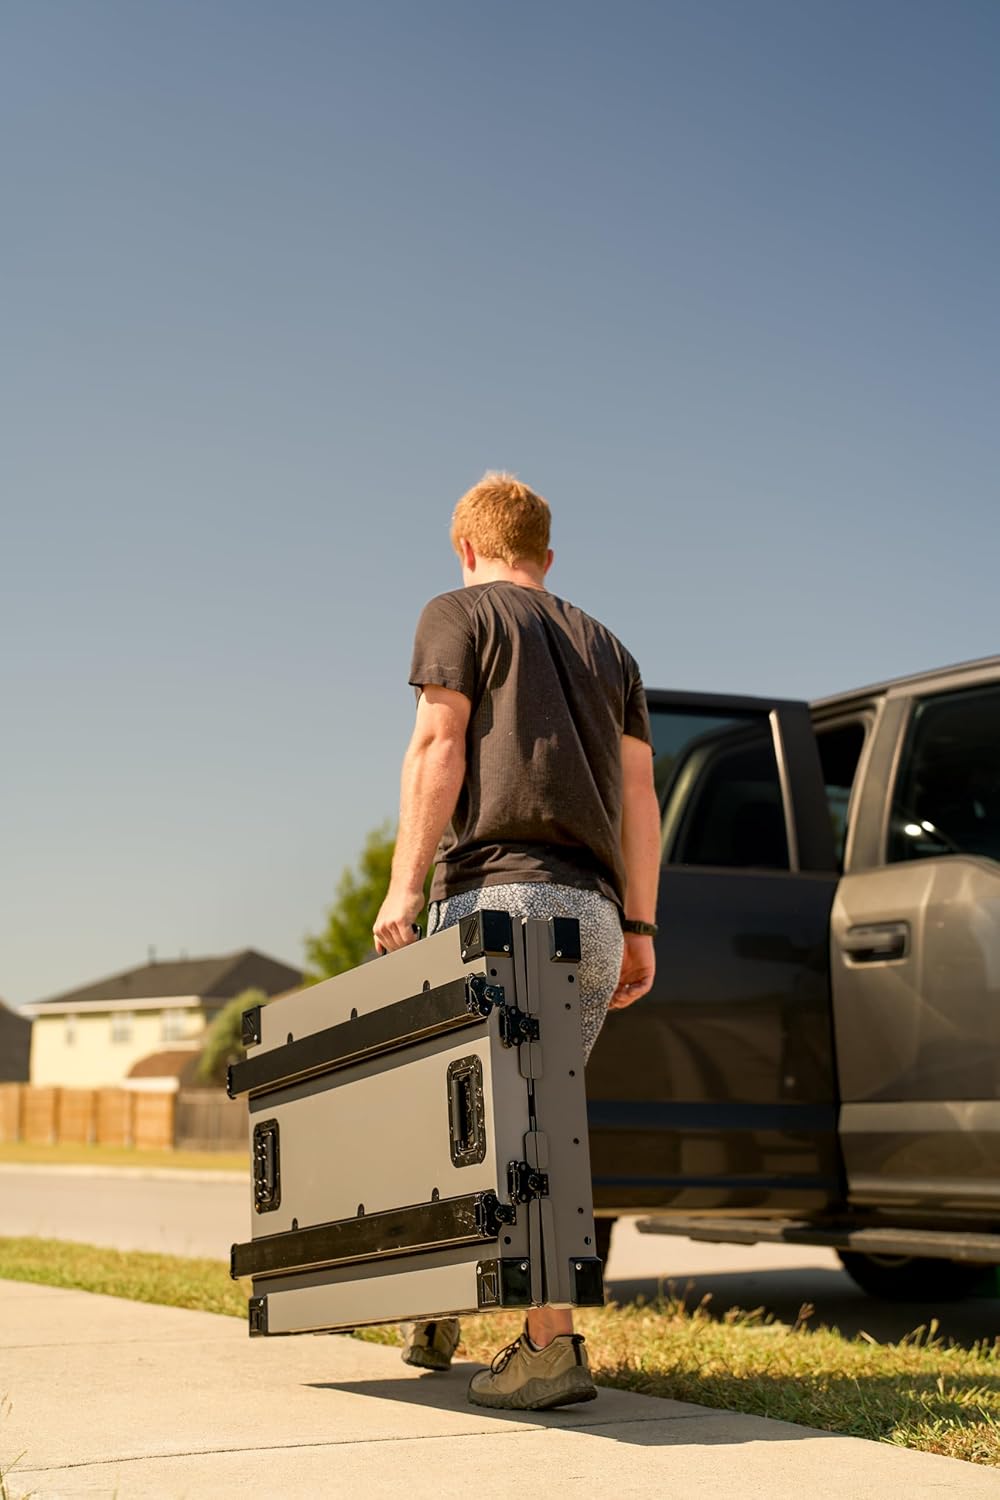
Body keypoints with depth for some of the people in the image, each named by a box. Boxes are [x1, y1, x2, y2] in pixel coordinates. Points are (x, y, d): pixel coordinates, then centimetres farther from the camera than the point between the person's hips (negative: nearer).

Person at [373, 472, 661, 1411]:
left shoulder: (457, 614, 9)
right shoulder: (605, 648, 25)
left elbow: (437, 747, -5)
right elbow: (638, 794, 18)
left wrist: (404, 884, -8)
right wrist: (639, 927, 16)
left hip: (496, 890, -6)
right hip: (591, 912, 6)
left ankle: (552, 1343, -12)